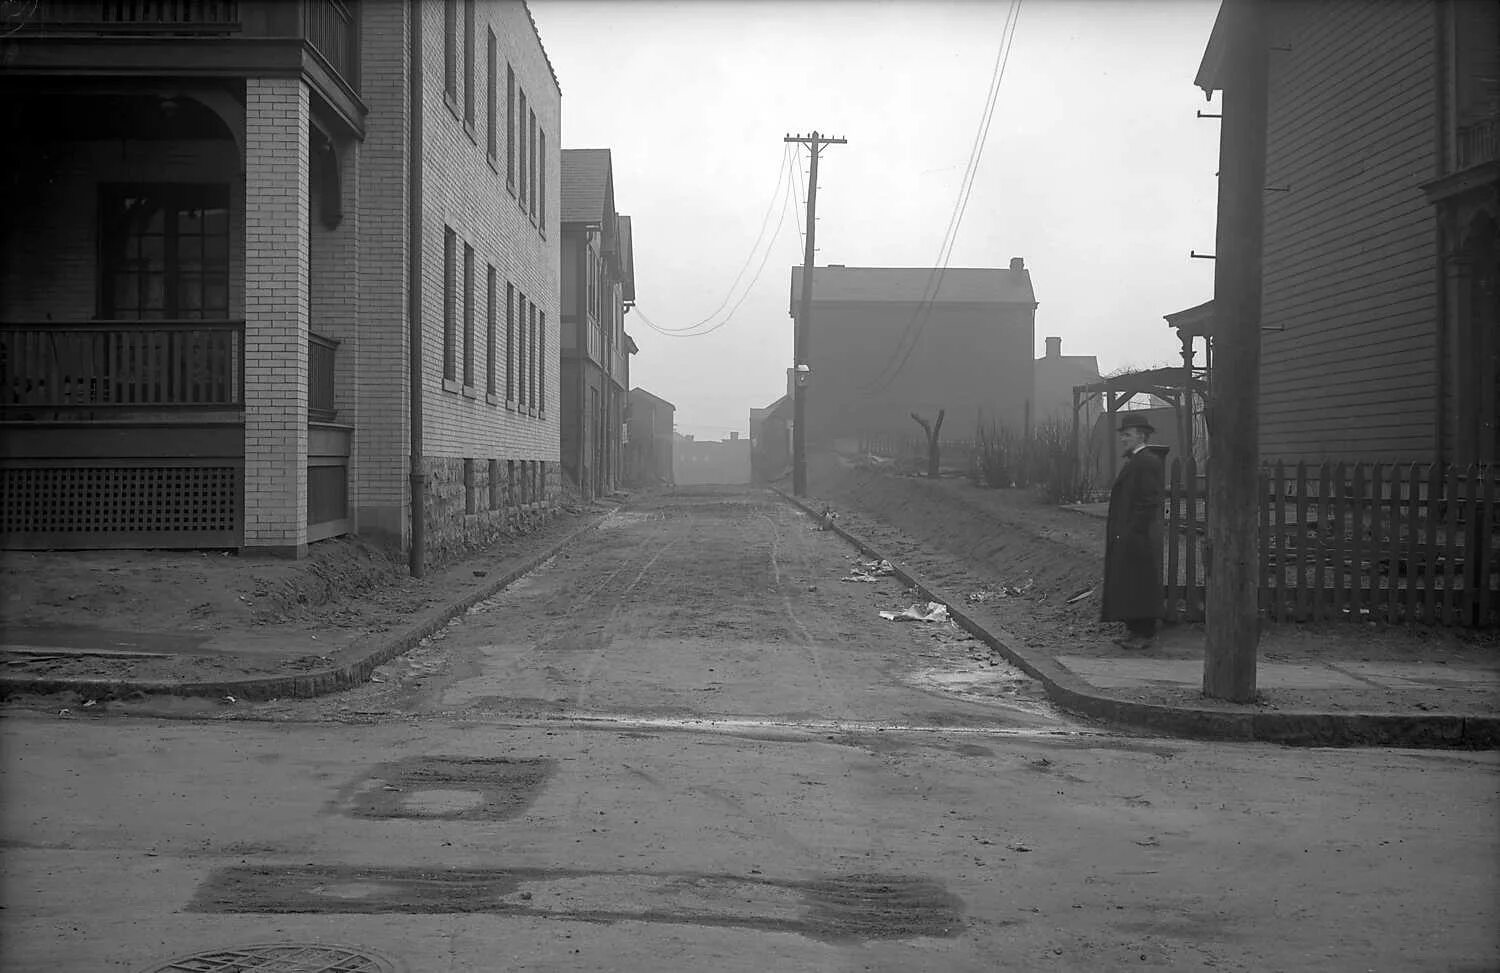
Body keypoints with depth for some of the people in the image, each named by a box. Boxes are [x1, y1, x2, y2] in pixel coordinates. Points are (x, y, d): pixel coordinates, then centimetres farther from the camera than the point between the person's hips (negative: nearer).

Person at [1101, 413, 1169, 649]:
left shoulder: (1147, 462, -15)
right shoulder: (1135, 461, 16)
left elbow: (1149, 501, -21)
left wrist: (1132, 532, -22)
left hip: (1137, 538, -10)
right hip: (1127, 535, 10)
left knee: (1139, 585, -5)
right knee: (1128, 586, 13)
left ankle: (1145, 634, 1)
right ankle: (1135, 631, 19)